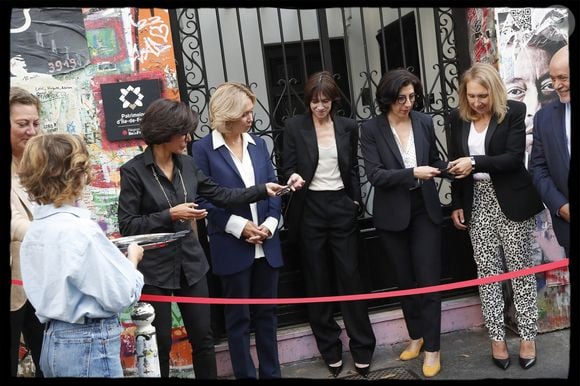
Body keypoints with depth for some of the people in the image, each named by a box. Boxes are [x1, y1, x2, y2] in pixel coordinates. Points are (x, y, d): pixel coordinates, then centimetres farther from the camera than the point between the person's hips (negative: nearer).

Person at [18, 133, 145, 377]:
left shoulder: (34, 230, 2)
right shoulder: (82, 229, -22)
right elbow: (121, 297, -19)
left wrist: (115, 256, 9)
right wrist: (132, 259, -2)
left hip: (54, 341, 8)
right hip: (89, 345, -8)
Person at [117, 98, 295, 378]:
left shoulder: (187, 164, 4)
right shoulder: (133, 171, -12)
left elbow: (222, 196, 8)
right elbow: (127, 226, -13)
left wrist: (263, 190, 2)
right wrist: (170, 215, -20)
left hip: (190, 263, 5)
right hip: (154, 269, -5)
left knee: (203, 337, 11)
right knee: (160, 343, 9)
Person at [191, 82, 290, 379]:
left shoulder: (258, 143, 8)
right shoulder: (203, 149, -6)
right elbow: (203, 200, -10)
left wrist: (270, 223, -8)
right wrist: (239, 226, -16)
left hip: (266, 244, 5)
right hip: (232, 247, -4)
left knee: (266, 312, 15)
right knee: (238, 317, 8)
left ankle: (272, 373, 28)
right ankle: (245, 375, 22)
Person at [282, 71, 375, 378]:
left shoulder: (348, 127, 6)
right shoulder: (294, 126, 0)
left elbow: (353, 168, 11)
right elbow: (288, 168, -1)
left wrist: (356, 200, 3)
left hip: (341, 206, 1)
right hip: (310, 208, -1)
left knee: (350, 276, 3)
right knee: (317, 281, 7)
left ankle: (362, 348, 15)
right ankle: (330, 348, 19)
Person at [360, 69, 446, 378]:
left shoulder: (424, 122, 0)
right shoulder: (371, 129, -8)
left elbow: (434, 160, 12)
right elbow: (374, 174, -15)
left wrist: (450, 167, -10)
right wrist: (412, 173, -26)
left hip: (424, 209, 1)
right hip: (393, 214, 0)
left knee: (428, 280, 1)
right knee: (405, 280, 15)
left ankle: (432, 348, 14)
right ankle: (416, 336, 34)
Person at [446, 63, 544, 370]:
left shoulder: (514, 112, -6)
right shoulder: (458, 118, 4)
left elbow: (514, 158, -14)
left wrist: (475, 162, -24)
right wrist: (457, 204, 7)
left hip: (511, 200, -3)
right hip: (477, 202, 3)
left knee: (520, 268, 4)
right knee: (487, 271, 5)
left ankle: (527, 336, 16)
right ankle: (497, 337, 13)